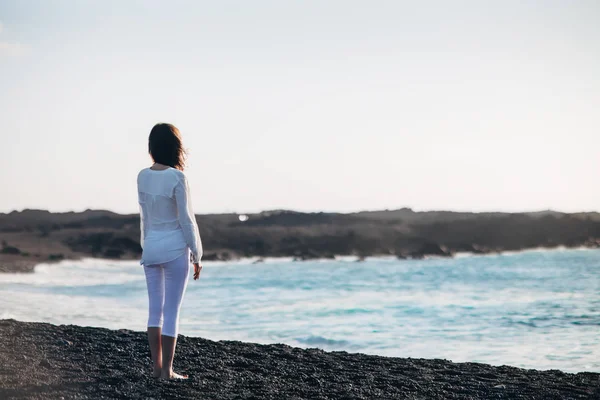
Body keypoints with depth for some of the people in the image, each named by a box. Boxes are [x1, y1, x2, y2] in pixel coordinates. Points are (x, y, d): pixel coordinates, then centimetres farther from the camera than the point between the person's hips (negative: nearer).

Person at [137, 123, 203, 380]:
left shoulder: (143, 176, 3)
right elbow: (186, 219, -11)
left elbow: (144, 216, 11)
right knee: (172, 311, 0)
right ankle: (167, 370, 2)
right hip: (175, 248, -6)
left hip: (151, 247, 6)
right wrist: (197, 255, -4)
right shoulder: (177, 178, -14)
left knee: (155, 309, 10)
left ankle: (156, 366, 13)